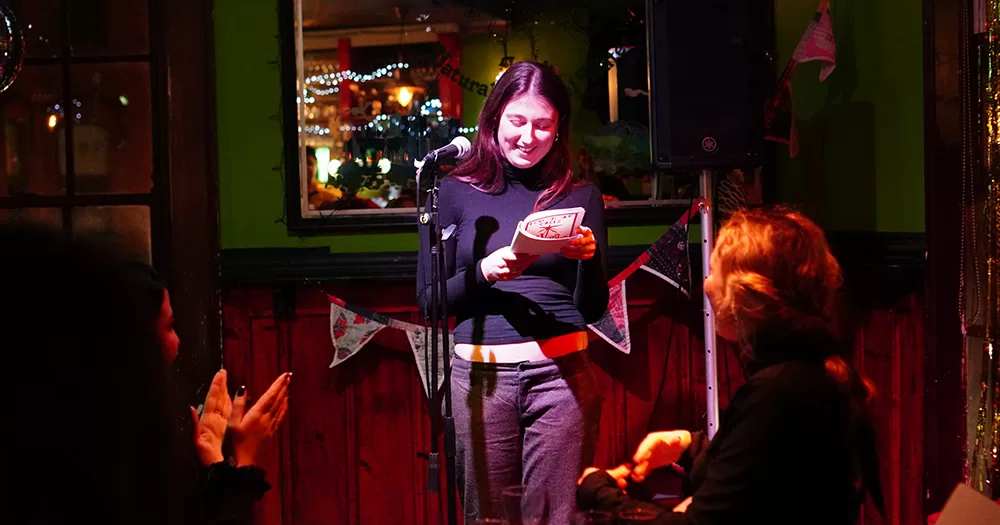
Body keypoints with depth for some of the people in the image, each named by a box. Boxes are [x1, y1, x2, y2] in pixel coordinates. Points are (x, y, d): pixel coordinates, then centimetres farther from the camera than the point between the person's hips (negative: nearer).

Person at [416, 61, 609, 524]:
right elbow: (428, 298, 2)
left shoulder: (580, 197, 7)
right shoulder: (454, 193, 5)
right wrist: (484, 272, -15)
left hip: (561, 370, 0)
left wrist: (590, 257, -13)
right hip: (479, 373, 0)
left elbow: (594, 310, 6)